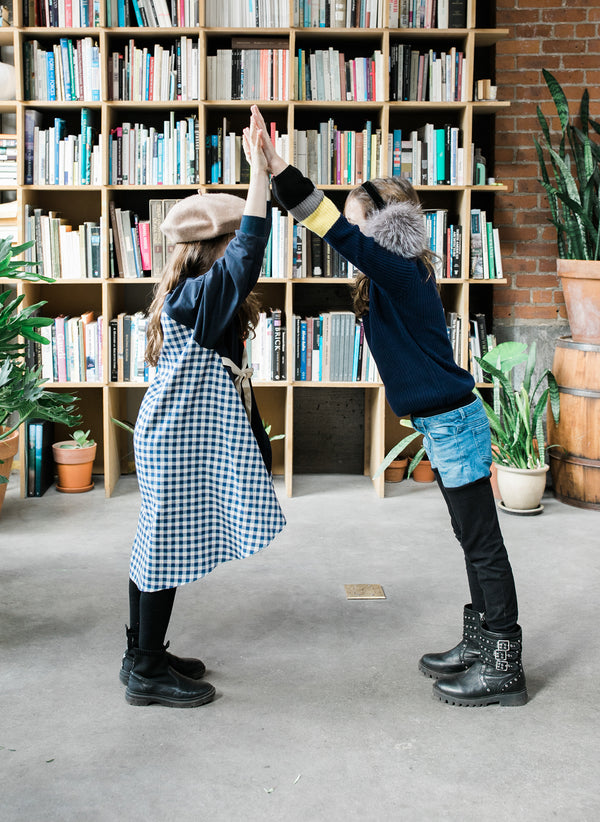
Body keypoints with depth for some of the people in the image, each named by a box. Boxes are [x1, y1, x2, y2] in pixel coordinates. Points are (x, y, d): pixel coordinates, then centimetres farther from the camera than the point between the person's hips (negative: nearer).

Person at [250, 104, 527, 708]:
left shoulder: (400, 272, -18)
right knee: (473, 541, 17)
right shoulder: (395, 276, 10)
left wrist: (277, 167, -33)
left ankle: (503, 669, 10)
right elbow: (337, 230, 20)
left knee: (483, 545, -1)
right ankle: (480, 645, 30)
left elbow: (337, 230, -31)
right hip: (443, 425, 10)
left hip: (453, 425, -10)